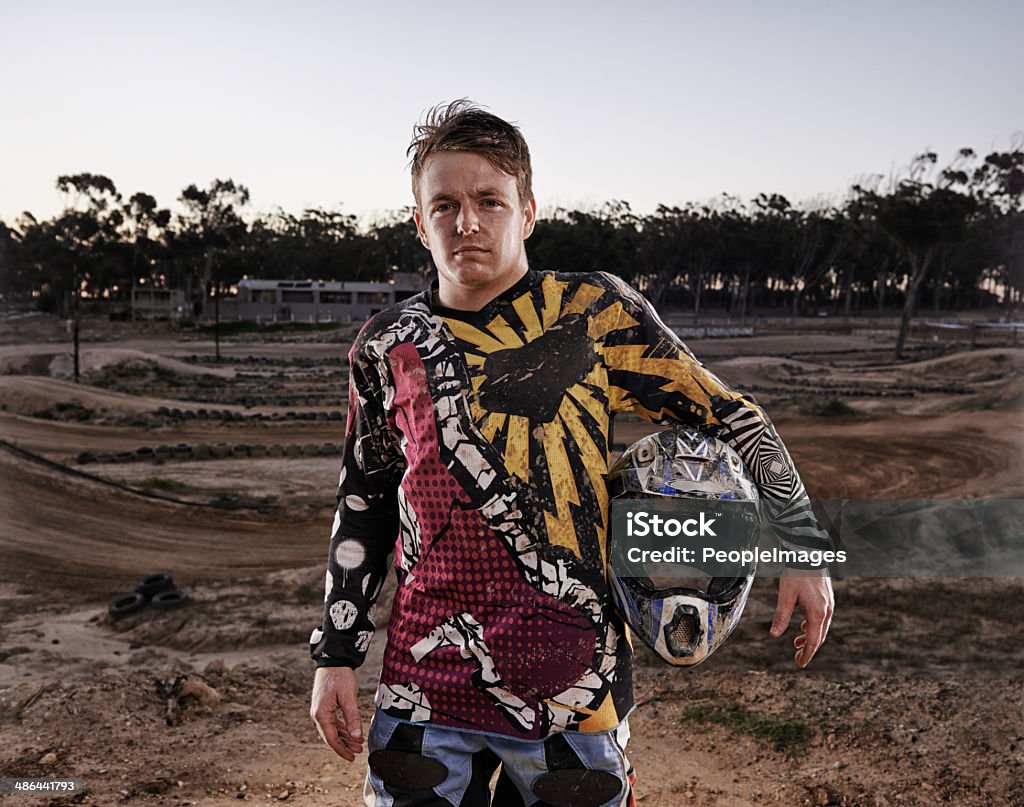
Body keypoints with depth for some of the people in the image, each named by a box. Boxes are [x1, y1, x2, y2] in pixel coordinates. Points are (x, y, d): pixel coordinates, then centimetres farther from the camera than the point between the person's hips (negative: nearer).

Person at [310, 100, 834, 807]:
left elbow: (727, 416, 2)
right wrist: (337, 654, 10)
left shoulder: (596, 313, -5)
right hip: (425, 679, 3)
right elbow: (365, 505, 11)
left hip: (571, 677, -2)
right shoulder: (386, 347, 4)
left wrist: (804, 548, -1)